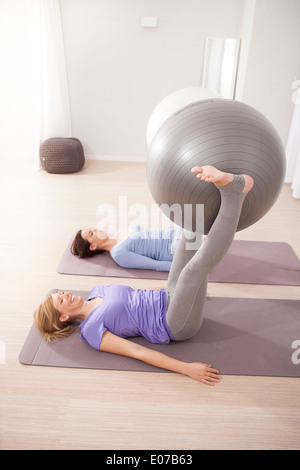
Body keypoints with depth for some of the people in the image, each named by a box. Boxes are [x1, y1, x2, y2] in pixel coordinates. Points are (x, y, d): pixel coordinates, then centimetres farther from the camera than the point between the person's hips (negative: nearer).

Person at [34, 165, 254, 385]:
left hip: (168, 298, 8)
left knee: (192, 234, -3)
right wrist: (186, 368, -27)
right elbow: (138, 352, -18)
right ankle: (233, 192, -32)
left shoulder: (97, 291, 14)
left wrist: (193, 288, 27)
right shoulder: (91, 331, -9)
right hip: (179, 326, -8)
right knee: (196, 267, -35)